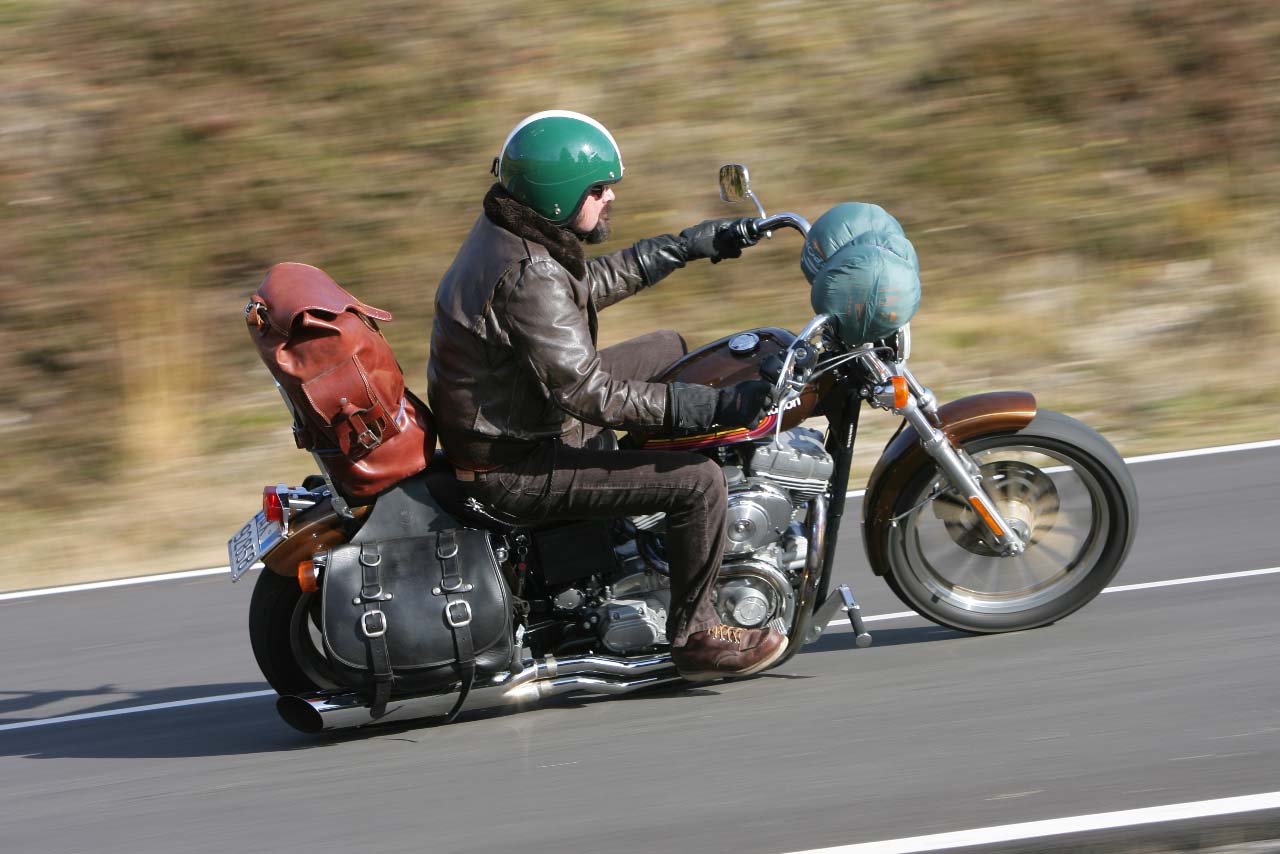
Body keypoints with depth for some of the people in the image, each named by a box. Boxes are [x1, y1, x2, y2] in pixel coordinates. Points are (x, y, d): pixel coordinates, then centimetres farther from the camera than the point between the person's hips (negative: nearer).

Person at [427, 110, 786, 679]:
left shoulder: (505, 230, 2)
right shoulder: (528, 276, -29)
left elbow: (587, 285, 20)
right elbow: (588, 393, -31)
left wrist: (685, 247, 18)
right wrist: (714, 406, -30)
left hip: (504, 415, 11)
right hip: (513, 467, -11)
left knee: (669, 351, 23)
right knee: (700, 482, -18)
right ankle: (694, 636, -1)